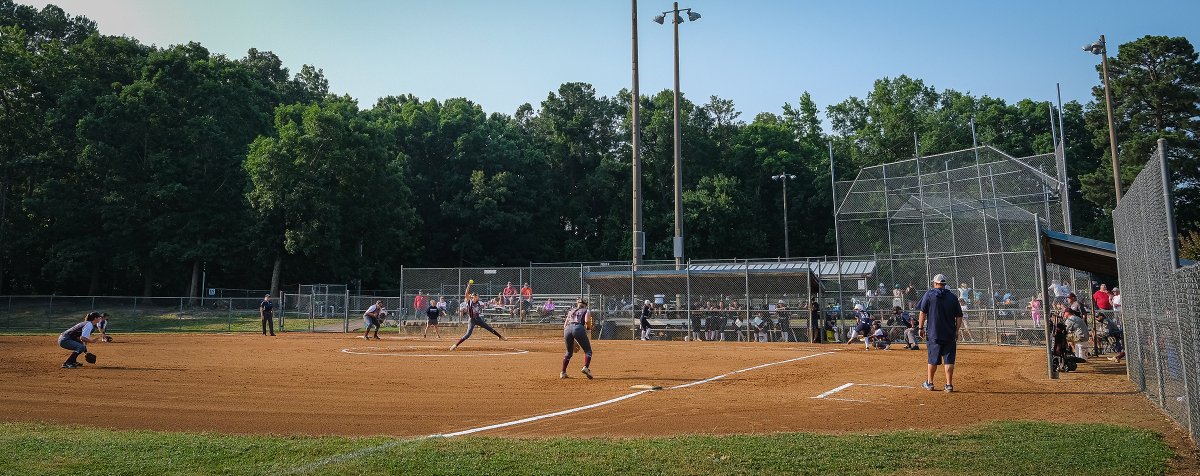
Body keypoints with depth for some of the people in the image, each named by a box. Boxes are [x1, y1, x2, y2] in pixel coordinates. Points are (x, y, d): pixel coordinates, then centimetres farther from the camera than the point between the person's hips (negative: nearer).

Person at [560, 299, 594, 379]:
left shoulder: (571, 311, 33)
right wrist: (588, 327, 20)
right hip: (578, 328, -4)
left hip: (567, 329, 4)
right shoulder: (586, 311, 22)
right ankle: (586, 367, -21)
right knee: (588, 350, 4)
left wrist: (564, 337, 31)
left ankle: (563, 372, 16)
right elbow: (587, 321, 1)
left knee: (569, 352, 22)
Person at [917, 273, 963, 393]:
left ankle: (929, 383, 16)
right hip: (950, 334, 1)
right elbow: (959, 316, 5)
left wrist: (921, 327, 3)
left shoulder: (929, 294, -1)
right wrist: (956, 331, 11)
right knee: (949, 359, 3)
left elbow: (923, 312, -4)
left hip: (933, 333, -1)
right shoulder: (953, 297, 5)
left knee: (933, 359, 8)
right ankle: (949, 384, 2)